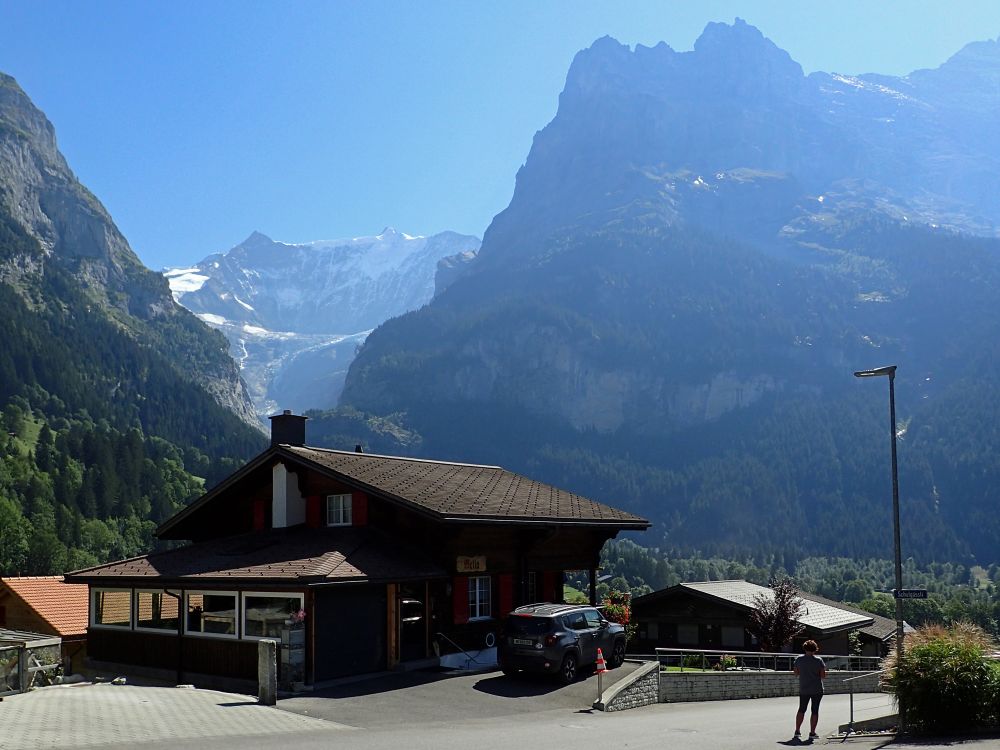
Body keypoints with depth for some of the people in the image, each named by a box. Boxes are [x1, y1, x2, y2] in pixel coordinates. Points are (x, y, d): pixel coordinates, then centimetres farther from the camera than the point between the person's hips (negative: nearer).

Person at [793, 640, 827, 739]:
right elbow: (823, 676, -8)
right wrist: (824, 669, 11)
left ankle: (797, 731, 15)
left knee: (801, 710, 15)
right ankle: (812, 732, 2)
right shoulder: (818, 660, -8)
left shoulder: (799, 659, 0)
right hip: (817, 690, -3)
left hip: (803, 689, 3)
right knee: (815, 711, 4)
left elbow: (796, 673, 9)